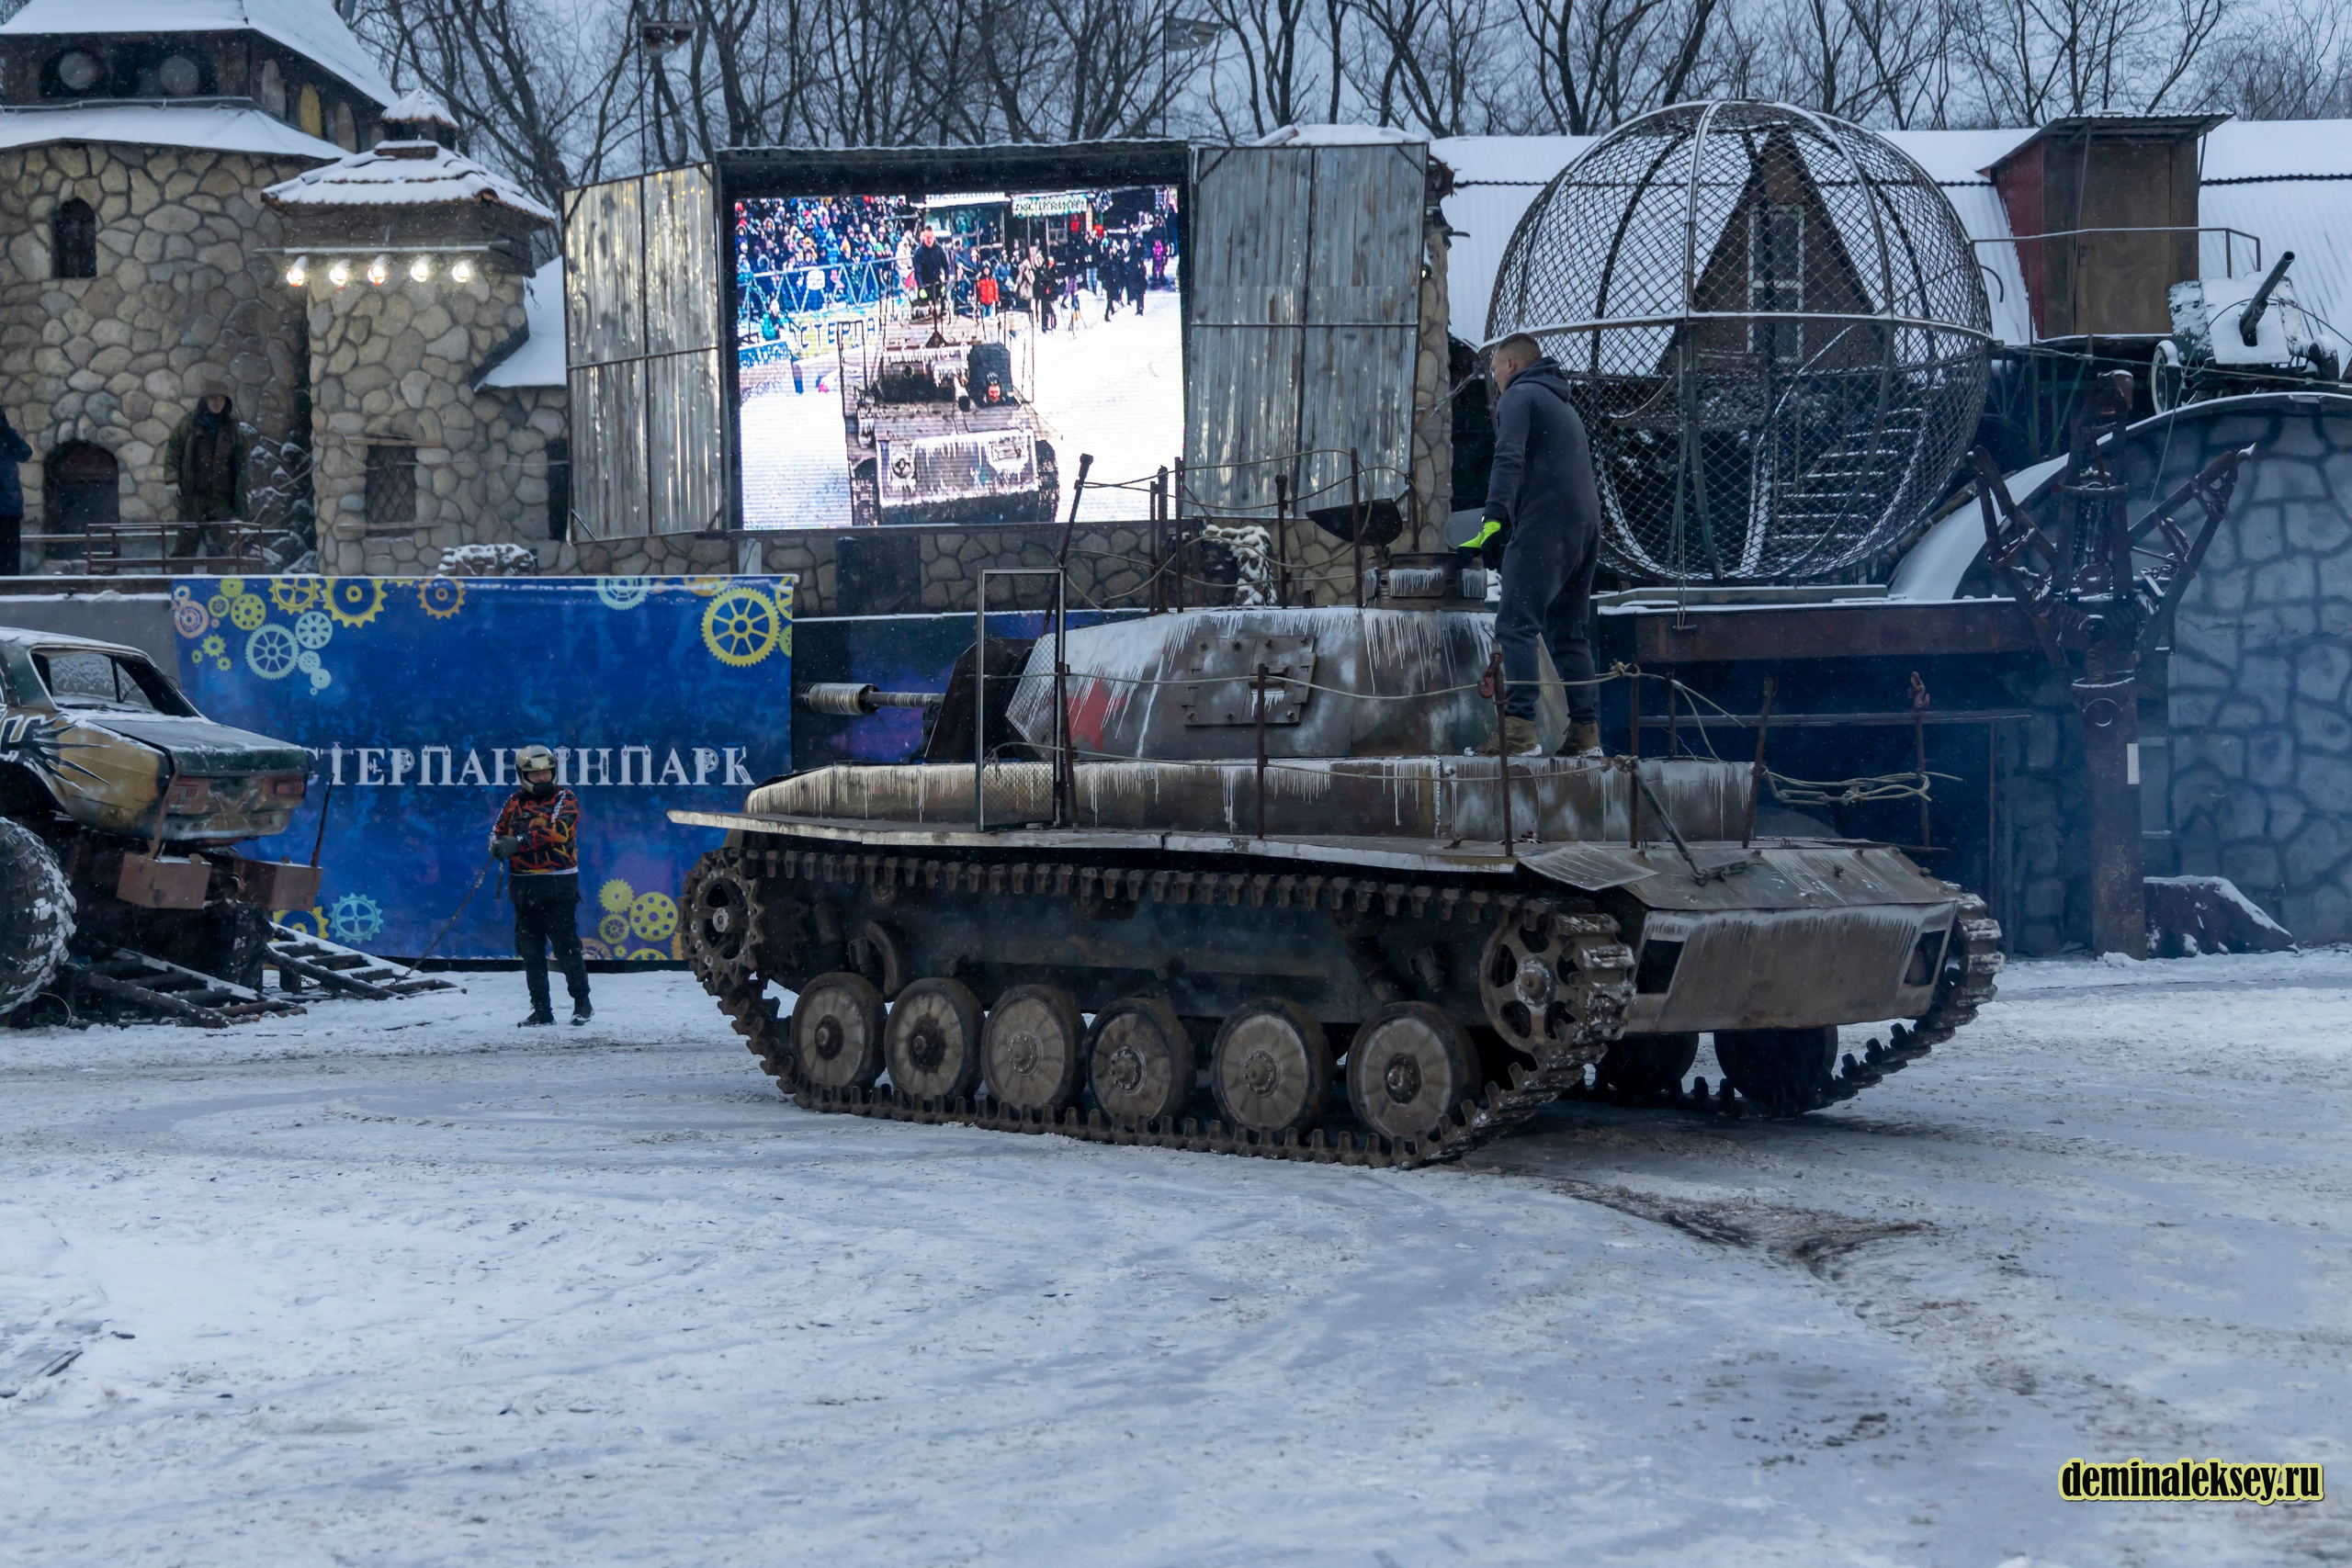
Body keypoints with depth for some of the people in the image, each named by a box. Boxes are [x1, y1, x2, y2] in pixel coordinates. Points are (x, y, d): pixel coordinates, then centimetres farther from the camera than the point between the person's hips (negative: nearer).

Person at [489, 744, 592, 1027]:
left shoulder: (564, 800, -1)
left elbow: (556, 831, -18)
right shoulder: (515, 803, 13)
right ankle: (541, 1010, 12)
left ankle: (582, 1003, 9)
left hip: (558, 885, -5)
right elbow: (499, 833, 14)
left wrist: (519, 842, -27)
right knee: (530, 950, 6)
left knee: (566, 945, -4)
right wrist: (498, 844, -12)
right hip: (523, 885, 5)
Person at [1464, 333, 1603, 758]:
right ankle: (1585, 734, 5)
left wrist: (1494, 519, -24)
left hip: (1544, 524, -9)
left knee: (1516, 626, -14)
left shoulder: (1518, 395, 1)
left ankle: (1519, 729, -26)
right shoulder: (1563, 404, 30)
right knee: (1570, 634, 11)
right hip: (1586, 527, 9)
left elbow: (1509, 459, -15)